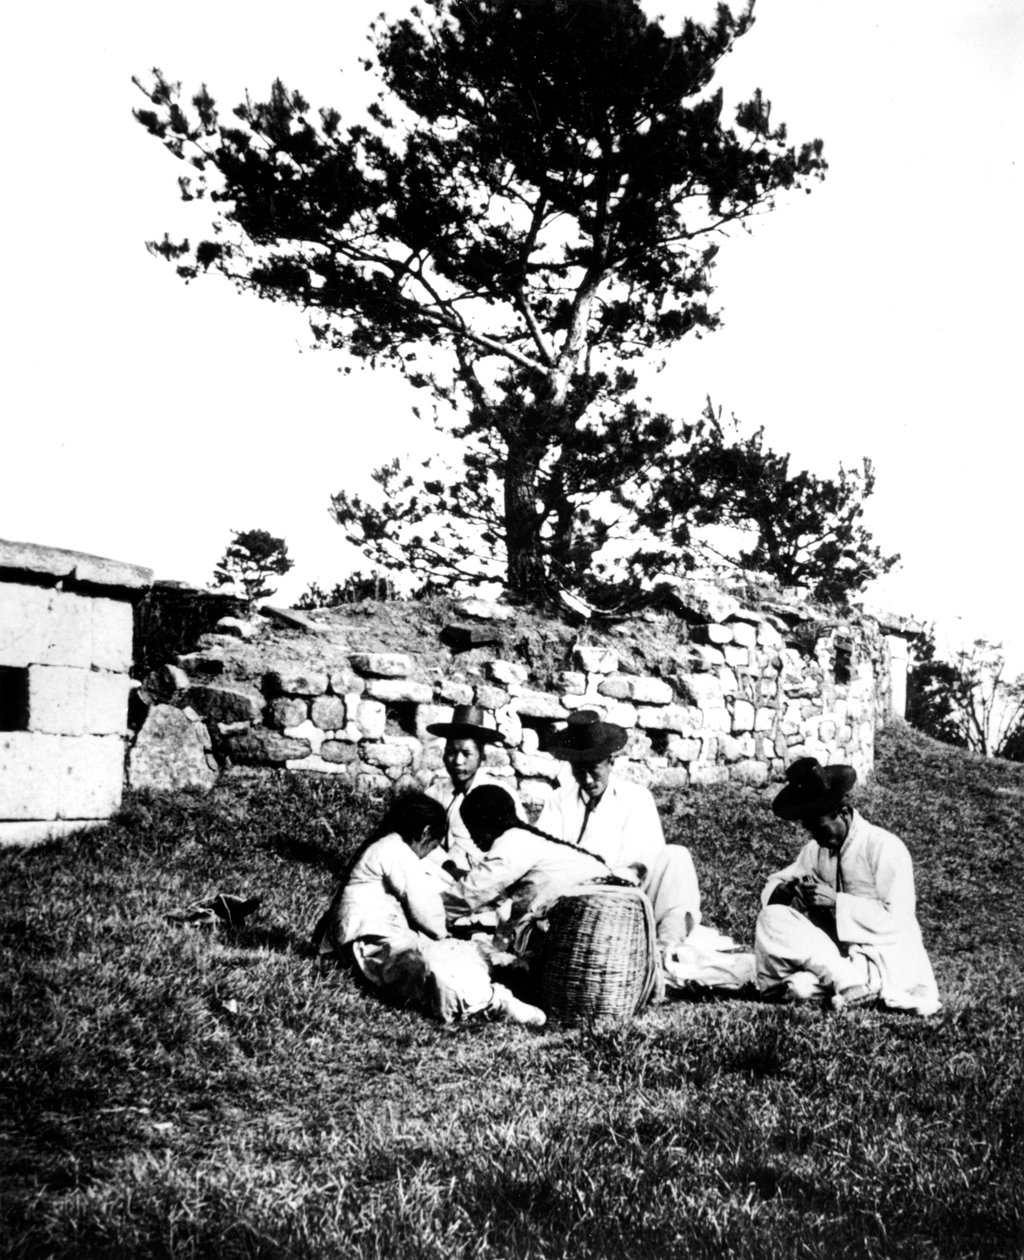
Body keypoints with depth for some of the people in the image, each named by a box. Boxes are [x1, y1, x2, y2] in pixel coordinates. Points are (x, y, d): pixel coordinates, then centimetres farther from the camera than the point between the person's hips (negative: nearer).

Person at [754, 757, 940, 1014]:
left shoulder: (885, 848, -12)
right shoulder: (816, 849, 8)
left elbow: (897, 920, -18)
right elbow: (773, 884, 11)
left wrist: (837, 902, -23)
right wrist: (786, 891, -14)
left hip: (883, 957, -8)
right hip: (836, 949, 8)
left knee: (802, 987, -35)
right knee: (771, 918, -21)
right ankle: (845, 979, -28)